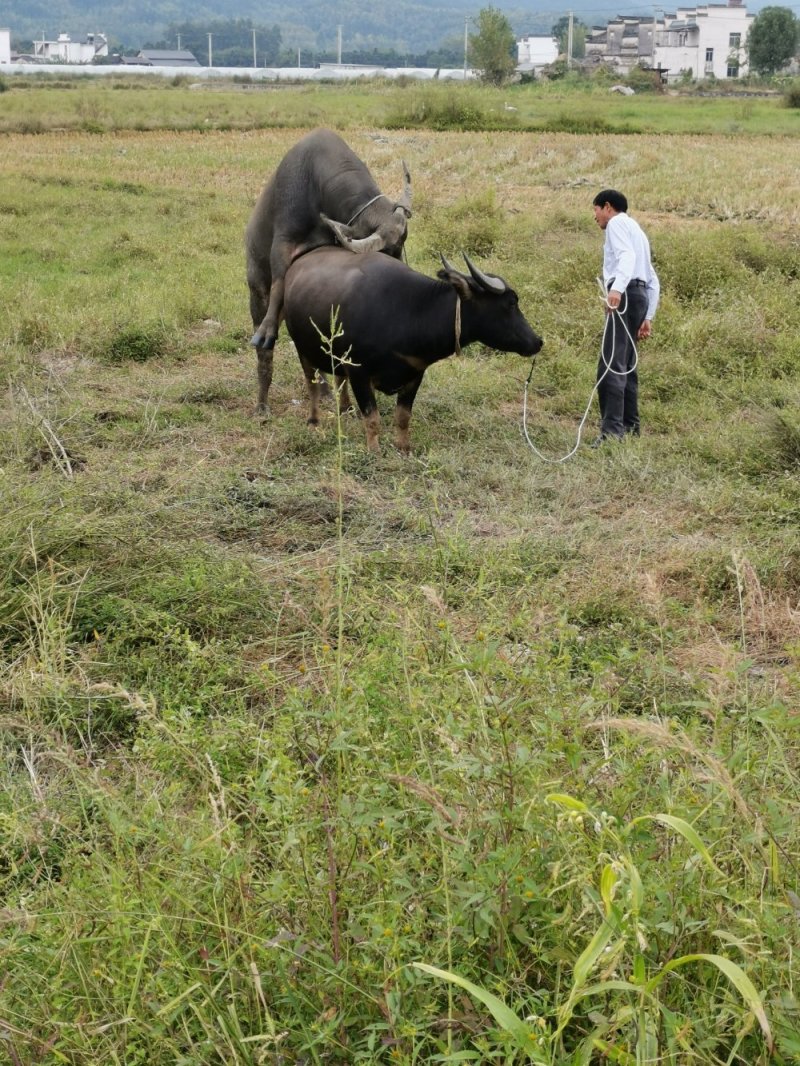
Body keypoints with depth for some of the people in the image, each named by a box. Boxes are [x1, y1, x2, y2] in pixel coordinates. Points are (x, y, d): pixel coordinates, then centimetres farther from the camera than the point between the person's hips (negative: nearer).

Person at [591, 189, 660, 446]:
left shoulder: (618, 223, 4)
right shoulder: (637, 231, 32)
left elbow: (627, 255, -18)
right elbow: (653, 281, 28)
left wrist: (617, 287, -34)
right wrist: (648, 317, 26)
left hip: (625, 295, -10)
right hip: (640, 294, 10)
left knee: (610, 364, -19)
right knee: (625, 365, 14)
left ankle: (612, 429, -30)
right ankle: (630, 427, 17)